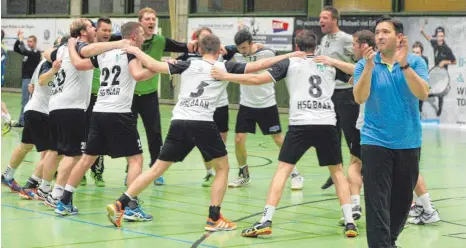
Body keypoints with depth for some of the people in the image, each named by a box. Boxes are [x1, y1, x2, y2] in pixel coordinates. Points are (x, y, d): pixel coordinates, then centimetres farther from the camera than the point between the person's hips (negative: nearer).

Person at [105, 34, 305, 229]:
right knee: (222, 168, 14)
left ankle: (119, 205, 5)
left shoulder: (188, 65, 14)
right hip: (203, 124, -4)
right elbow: (258, 66, 4)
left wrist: (135, 51, 28)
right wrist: (289, 56, 10)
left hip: (179, 123, 4)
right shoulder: (225, 67, 8)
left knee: (157, 169, 11)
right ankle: (214, 219, 7)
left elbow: (153, 65, 11)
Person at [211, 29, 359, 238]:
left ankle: (266, 221, -8)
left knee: (282, 169, 2)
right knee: (337, 171, 15)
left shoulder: (290, 63, 8)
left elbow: (257, 79, 4)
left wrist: (226, 76, 13)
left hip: (301, 124, -2)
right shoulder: (329, 65, 17)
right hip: (327, 124, 2)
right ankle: (349, 222, 8)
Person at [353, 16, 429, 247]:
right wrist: (369, 66, -26)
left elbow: (422, 94, -16)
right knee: (377, 202, -10)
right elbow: (359, 98, -14)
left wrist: (404, 64, -27)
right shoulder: (365, 64, -2)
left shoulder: (415, 62, -2)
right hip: (375, 142, -2)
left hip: (408, 143, 2)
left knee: (402, 199, 13)